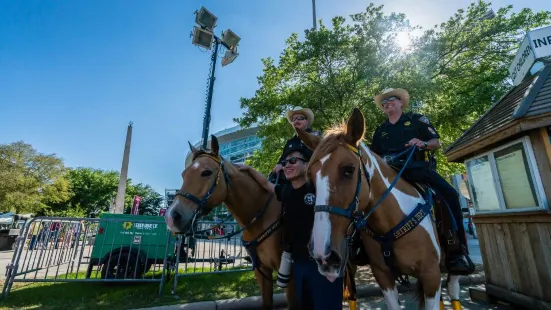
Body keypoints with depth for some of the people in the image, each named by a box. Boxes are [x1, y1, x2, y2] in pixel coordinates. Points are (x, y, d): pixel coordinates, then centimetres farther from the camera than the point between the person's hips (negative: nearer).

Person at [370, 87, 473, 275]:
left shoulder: (417, 120, 14)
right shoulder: (380, 131, 22)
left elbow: (436, 143, 8)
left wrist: (423, 144, -14)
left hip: (418, 168, -2)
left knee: (450, 194, -25)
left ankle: (457, 251, -15)